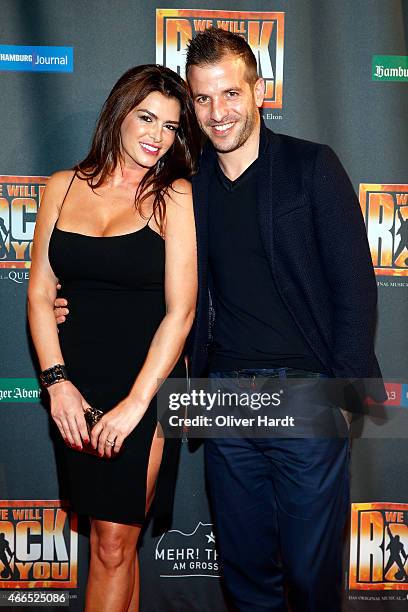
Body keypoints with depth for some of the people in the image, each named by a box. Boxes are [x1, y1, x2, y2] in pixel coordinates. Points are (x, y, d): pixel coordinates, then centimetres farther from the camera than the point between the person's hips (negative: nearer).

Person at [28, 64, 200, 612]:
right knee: (109, 539, 14)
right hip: (76, 386, 3)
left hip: (146, 387, -3)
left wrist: (136, 402, -13)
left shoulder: (175, 195, -4)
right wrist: (57, 381, -4)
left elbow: (181, 310, -10)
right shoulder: (64, 187, 5)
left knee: (113, 546, 3)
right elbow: (40, 292, 5)